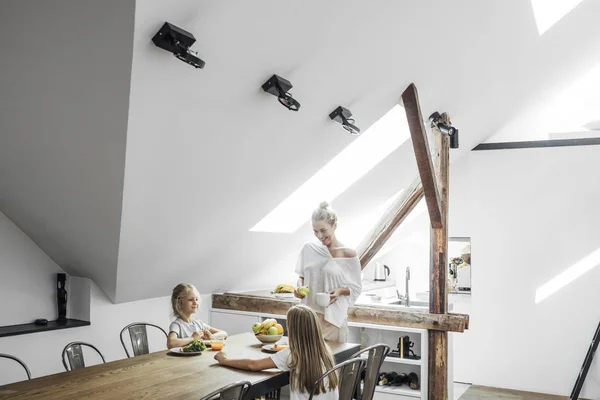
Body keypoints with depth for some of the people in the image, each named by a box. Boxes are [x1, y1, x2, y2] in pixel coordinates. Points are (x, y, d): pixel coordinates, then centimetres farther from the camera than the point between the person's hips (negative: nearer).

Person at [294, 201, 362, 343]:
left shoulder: (348, 255, -8)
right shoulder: (308, 248, 2)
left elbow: (356, 288, 0)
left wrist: (340, 291, -17)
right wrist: (300, 288, -6)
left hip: (333, 316, -3)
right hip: (309, 315, 3)